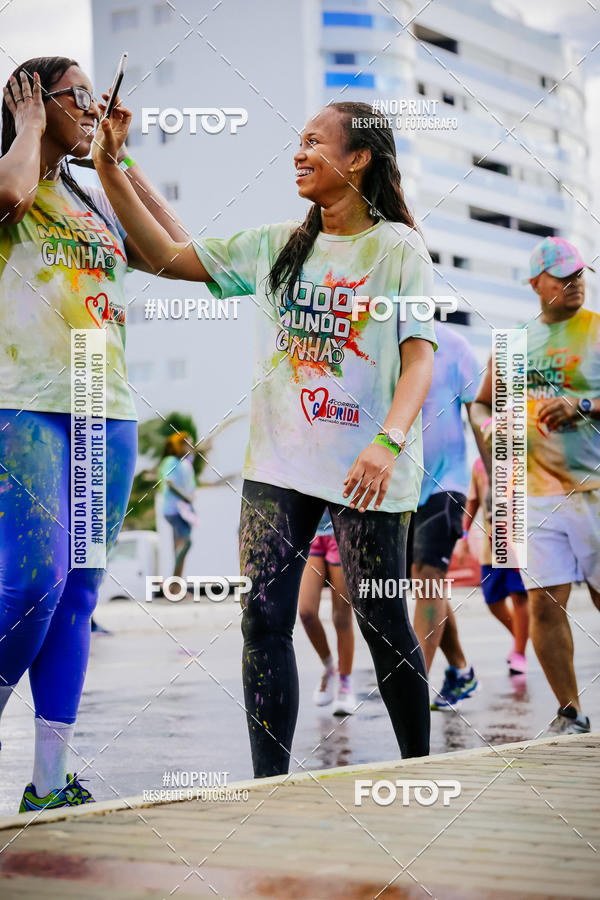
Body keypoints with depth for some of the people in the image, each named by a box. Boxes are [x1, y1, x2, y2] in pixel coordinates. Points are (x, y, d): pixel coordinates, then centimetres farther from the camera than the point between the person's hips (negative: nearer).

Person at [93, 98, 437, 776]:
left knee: (383, 623, 2)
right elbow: (168, 257, 13)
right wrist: (109, 169, 6)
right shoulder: (275, 245, 11)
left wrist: (390, 441, -28)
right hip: (277, 462, 4)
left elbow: (420, 357, -11)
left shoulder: (398, 249, -2)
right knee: (264, 617, -4)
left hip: (365, 468, -4)